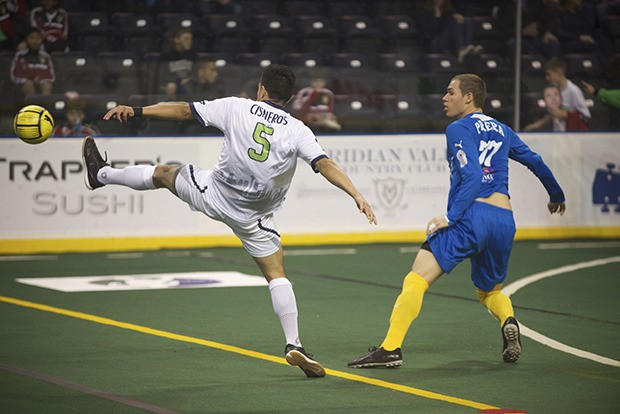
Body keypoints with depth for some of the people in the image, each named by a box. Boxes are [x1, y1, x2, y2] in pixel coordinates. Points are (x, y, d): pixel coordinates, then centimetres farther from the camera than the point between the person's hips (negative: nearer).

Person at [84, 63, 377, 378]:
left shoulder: (237, 107, -7)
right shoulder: (297, 130, -9)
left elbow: (183, 110, -2)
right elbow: (325, 165, -19)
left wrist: (135, 111, 4)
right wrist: (357, 196, -20)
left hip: (213, 195, 0)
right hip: (253, 217, 0)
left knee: (165, 173, 25)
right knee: (277, 275, 6)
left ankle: (101, 174, 45)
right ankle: (293, 345, -4)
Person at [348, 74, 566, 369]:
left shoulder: (459, 129, 2)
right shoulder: (502, 131, 22)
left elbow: (472, 176, -11)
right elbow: (536, 162, 30)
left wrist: (451, 217, -16)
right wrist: (556, 195, 46)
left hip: (471, 215, -7)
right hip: (504, 220, 7)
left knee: (417, 278, -11)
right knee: (489, 291, 26)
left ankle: (391, 349, -23)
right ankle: (509, 322, -7)